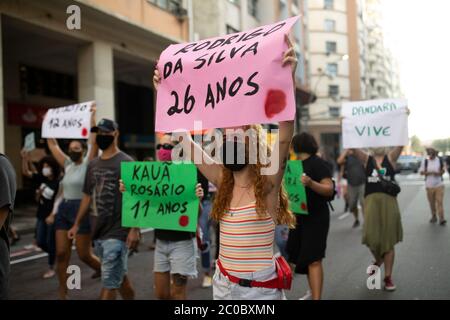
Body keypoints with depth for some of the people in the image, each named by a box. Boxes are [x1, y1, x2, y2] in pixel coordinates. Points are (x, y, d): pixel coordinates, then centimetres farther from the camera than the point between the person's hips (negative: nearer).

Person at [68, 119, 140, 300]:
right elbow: (87, 196, 18)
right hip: (99, 232, 7)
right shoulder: (93, 165, 12)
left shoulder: (126, 162, -8)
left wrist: (134, 229, -18)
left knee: (109, 283, -4)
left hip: (118, 232, -7)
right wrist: (77, 224, 16)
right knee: (119, 277, 19)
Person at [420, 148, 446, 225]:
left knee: (440, 202, -7)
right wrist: (430, 173, -17)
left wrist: (440, 173, -11)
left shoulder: (440, 160, 3)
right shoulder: (425, 161, -1)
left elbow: (443, 170, 11)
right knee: (432, 202, 8)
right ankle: (434, 216, 22)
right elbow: (421, 172, -1)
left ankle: (441, 219, -8)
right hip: (429, 185, 1)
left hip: (439, 185, 0)